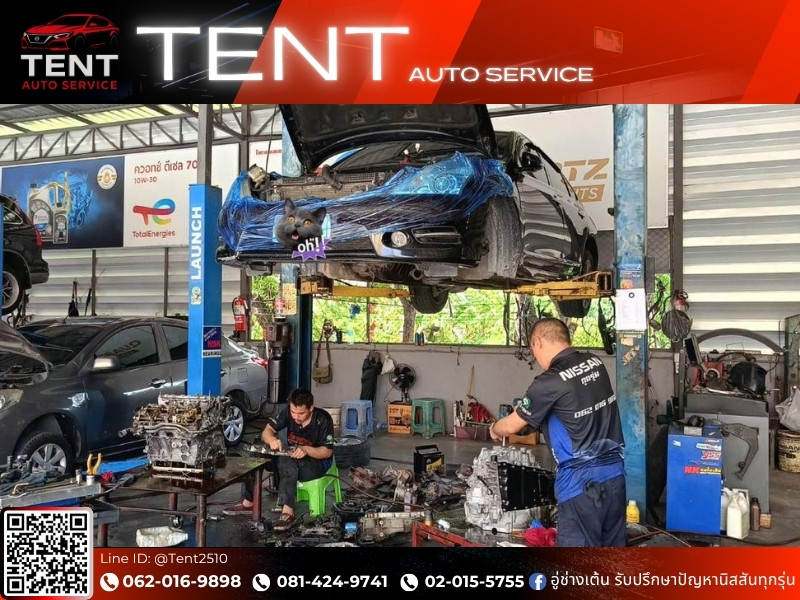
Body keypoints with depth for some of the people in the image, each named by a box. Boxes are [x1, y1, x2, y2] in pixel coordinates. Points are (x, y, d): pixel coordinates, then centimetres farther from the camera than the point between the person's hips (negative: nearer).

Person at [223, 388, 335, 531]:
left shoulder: (323, 419, -20)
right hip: (292, 457, 6)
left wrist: (306, 450, -36)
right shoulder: (288, 412, -7)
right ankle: (248, 502, -7)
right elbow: (266, 432, -10)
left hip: (317, 461, -6)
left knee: (287, 462, -36)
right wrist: (272, 439, -34)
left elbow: (328, 451, -18)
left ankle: (288, 512, -39)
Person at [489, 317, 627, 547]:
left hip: (582, 482, -8)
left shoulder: (549, 383, -16)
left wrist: (494, 430, 21)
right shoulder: (595, 363, 5)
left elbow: (512, 426, -2)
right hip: (615, 474, 8)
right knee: (613, 543, 17)